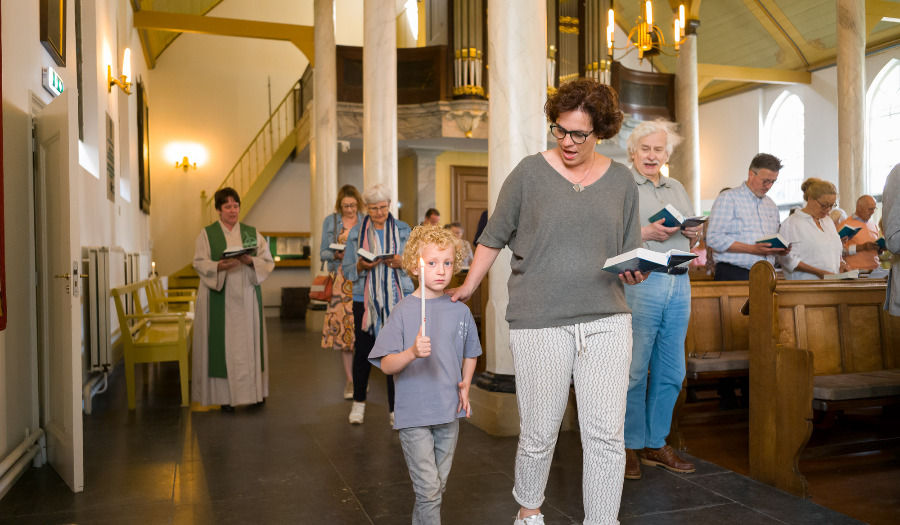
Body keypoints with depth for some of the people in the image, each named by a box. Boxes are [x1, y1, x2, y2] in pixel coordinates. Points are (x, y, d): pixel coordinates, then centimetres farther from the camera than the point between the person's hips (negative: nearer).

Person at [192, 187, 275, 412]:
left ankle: (254, 390, 13)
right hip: (219, 299, -2)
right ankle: (225, 394, 4)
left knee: (249, 341, 4)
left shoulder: (252, 233, 10)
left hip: (247, 297, 2)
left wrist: (251, 262, -15)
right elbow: (199, 263, -4)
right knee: (222, 343, -2)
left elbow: (268, 262, 4)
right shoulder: (207, 234, 5)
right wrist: (219, 266, -23)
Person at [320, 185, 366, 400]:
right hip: (340, 281, 1)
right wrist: (337, 255, -11)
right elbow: (323, 252, 9)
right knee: (342, 326, -3)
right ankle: (350, 379, 8)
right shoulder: (330, 221, 8)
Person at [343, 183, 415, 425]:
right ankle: (358, 401, 28)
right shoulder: (356, 232, 8)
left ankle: (396, 409, 8)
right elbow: (347, 270, 7)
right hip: (365, 300, 1)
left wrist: (401, 263, -14)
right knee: (363, 350, 7)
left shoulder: (403, 230, 8)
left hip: (398, 298, 0)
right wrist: (361, 266, -13)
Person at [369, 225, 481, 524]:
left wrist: (465, 386, 2)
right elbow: (386, 364, -13)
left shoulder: (460, 311, 2)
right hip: (413, 414, -4)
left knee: (437, 487, 16)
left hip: (449, 413, 4)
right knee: (428, 489, -5)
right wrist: (412, 352, -31)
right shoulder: (403, 311, -9)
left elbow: (470, 354, 17)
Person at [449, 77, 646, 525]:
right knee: (539, 434, 8)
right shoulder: (531, 172, 1)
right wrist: (467, 288, 10)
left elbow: (630, 253, 15)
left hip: (607, 320, 3)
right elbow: (493, 237, 8)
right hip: (539, 321, -2)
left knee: (606, 434, 1)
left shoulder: (620, 180, 9)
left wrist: (634, 271, -6)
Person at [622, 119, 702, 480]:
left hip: (679, 283, 7)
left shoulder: (678, 189, 23)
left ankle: (656, 444, 22)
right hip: (639, 284, -6)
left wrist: (695, 235, 3)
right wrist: (646, 233, -18)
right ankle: (630, 447, 11)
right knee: (633, 370, -3)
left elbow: (689, 240, 25)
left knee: (671, 372, 9)